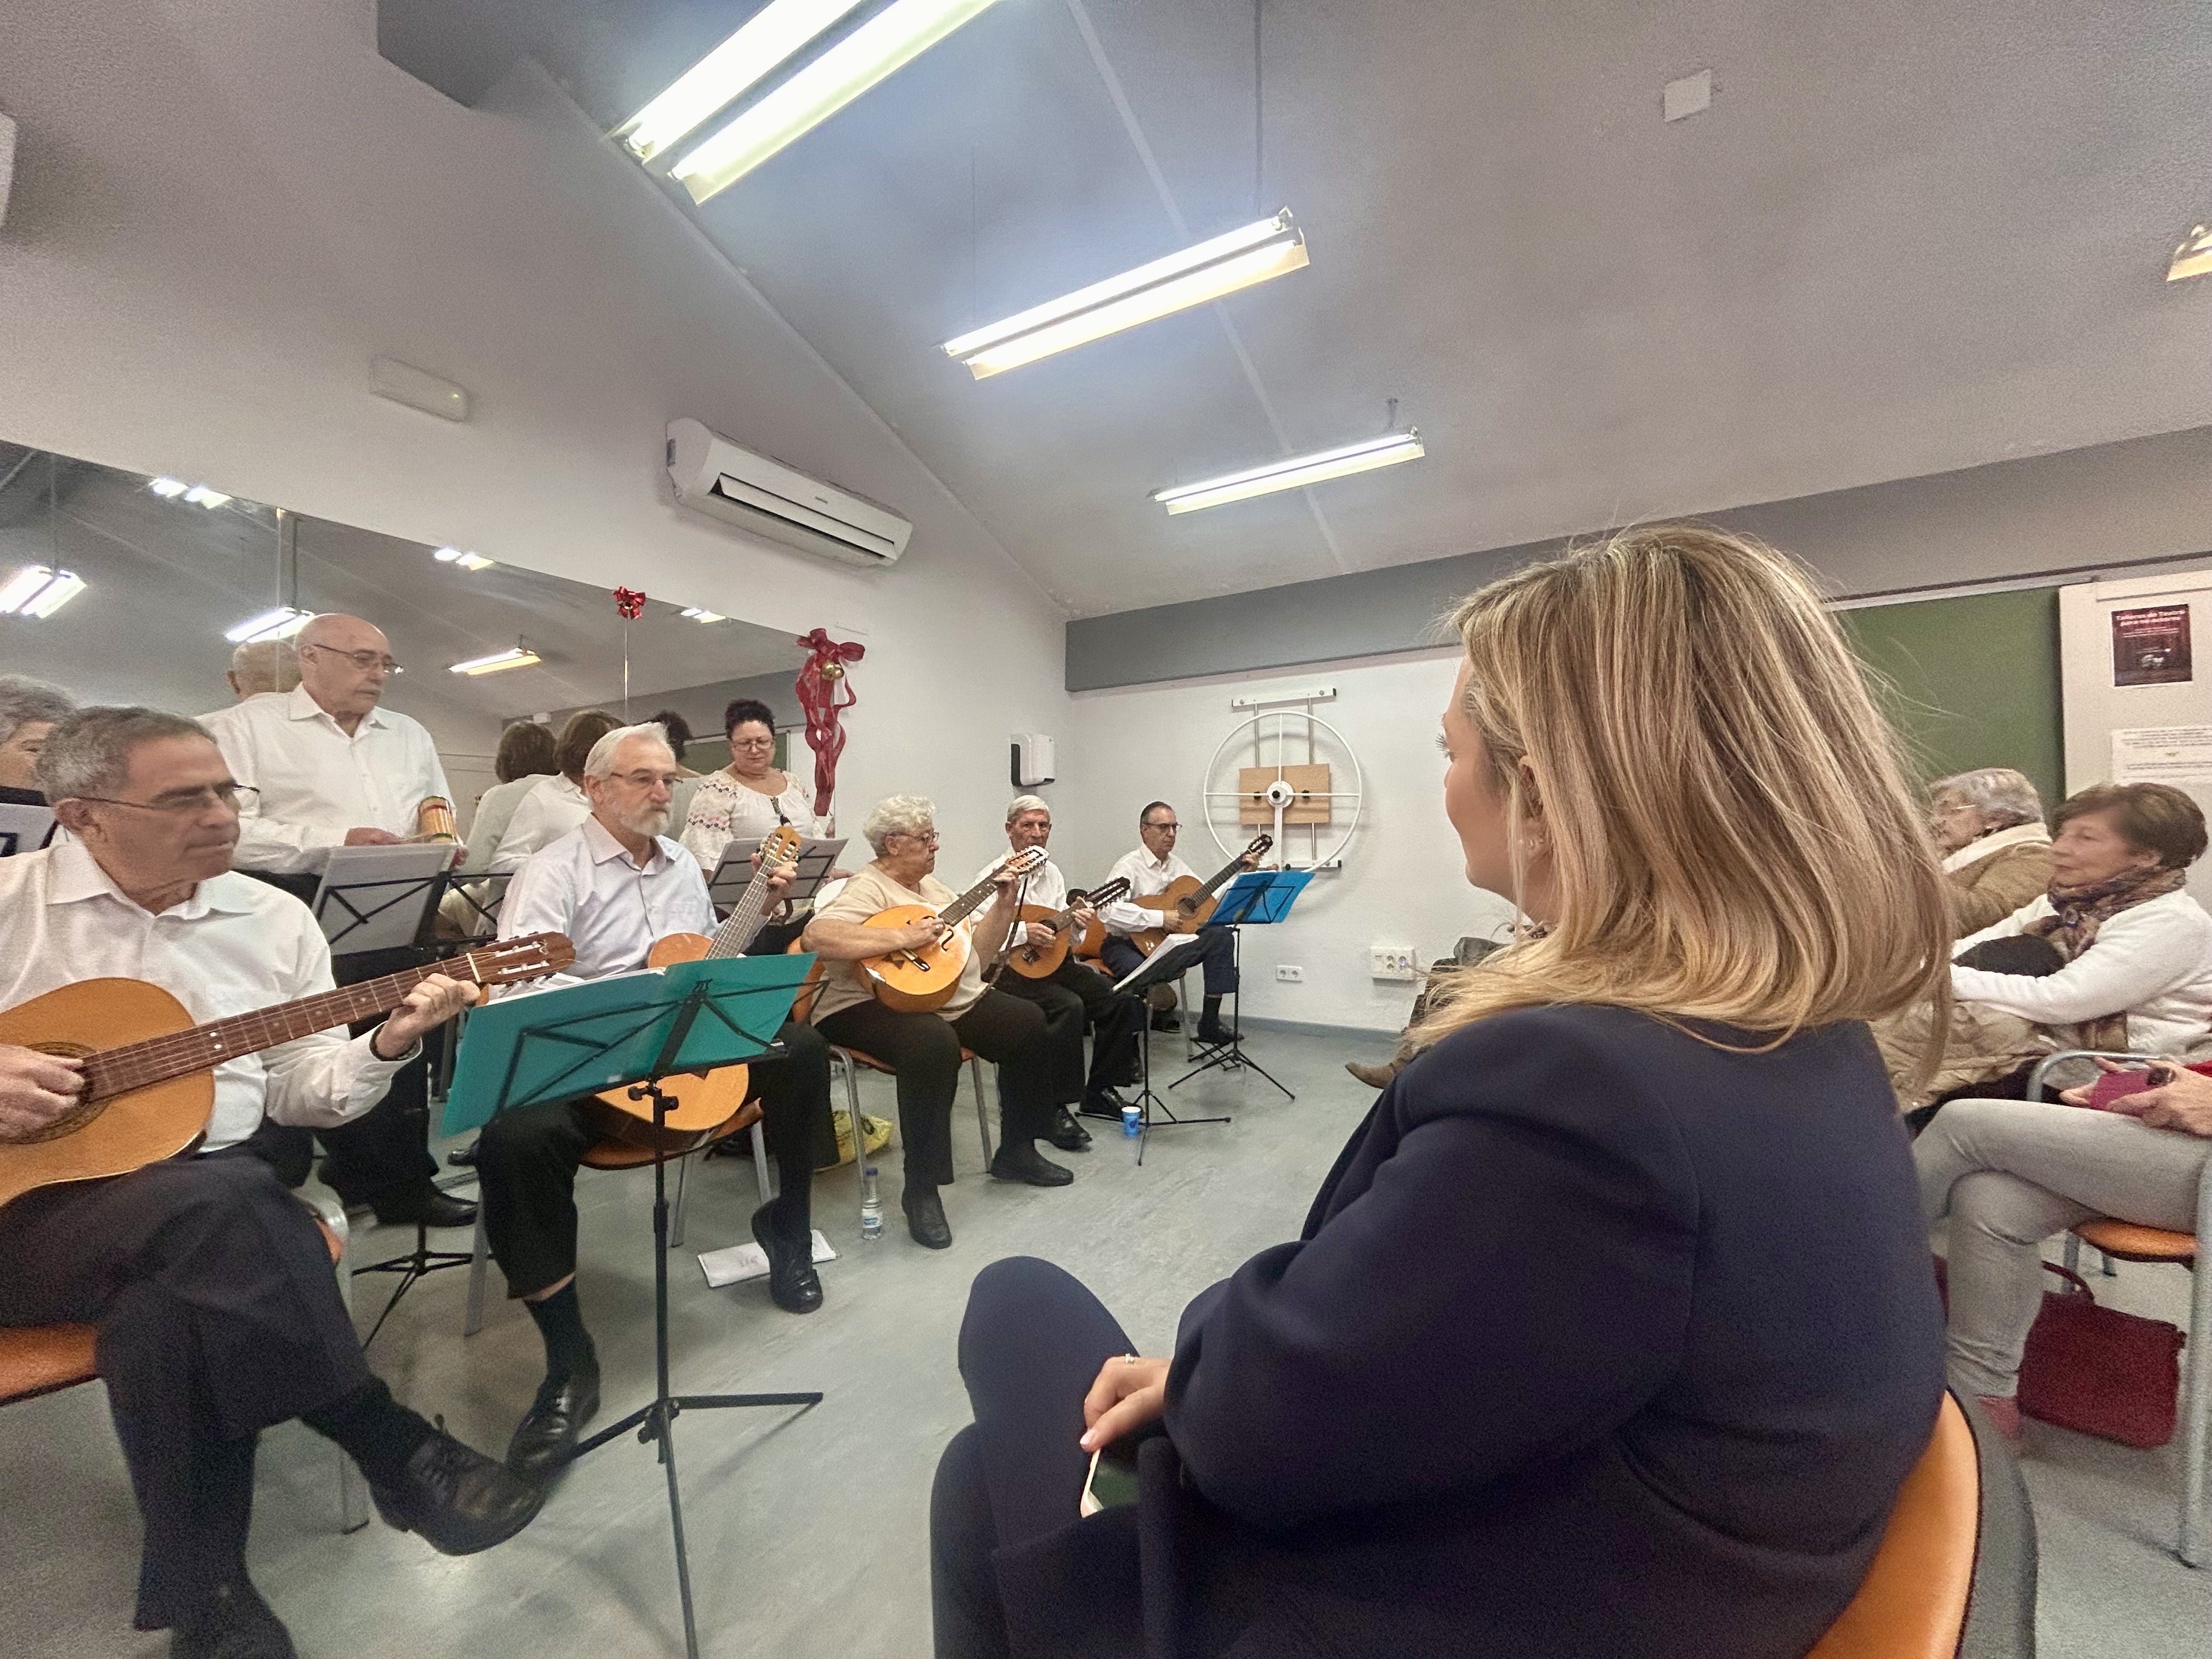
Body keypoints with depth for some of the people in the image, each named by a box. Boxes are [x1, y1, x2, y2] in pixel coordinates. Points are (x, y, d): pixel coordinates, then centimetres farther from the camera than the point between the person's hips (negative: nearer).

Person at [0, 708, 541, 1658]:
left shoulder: (275, 921, 6)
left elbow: (297, 1094, 7)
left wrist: (386, 1045, -12)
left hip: (208, 1198, 3)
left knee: (171, 1302, -29)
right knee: (218, 1203, -33)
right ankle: (394, 1450, -20)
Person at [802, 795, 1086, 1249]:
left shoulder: (932, 886, 15)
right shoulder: (867, 889, -11)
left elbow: (976, 952, 15)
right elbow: (815, 937, -31)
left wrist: (1004, 906, 2)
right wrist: (902, 936, -31)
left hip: (955, 998, 9)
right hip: (875, 1003, -8)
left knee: (1031, 1023, -5)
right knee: (934, 1044, -38)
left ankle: (1016, 1151, 11)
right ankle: (921, 1190, -22)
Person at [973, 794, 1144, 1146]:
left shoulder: (1052, 873, 16)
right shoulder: (993, 876, -6)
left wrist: (1077, 921, -3)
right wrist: (1022, 932, -27)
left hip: (1056, 962, 7)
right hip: (1012, 970, -7)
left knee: (1119, 1000, -12)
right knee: (1069, 1006, -32)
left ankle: (1100, 1090, 6)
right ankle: (1054, 1110, -20)